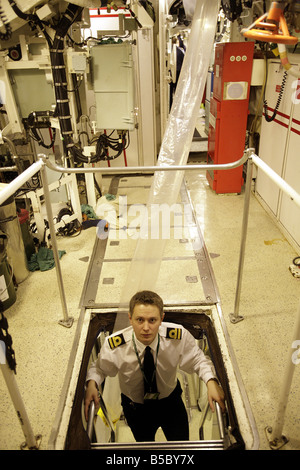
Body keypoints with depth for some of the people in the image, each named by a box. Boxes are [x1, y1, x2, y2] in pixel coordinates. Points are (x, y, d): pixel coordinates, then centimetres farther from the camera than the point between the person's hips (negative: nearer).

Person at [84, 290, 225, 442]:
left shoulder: (179, 336, -32)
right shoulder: (114, 345, -33)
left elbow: (198, 360, -14)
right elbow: (99, 368, -12)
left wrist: (211, 381, -32)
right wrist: (92, 383, -33)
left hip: (171, 401, 0)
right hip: (135, 407, 0)